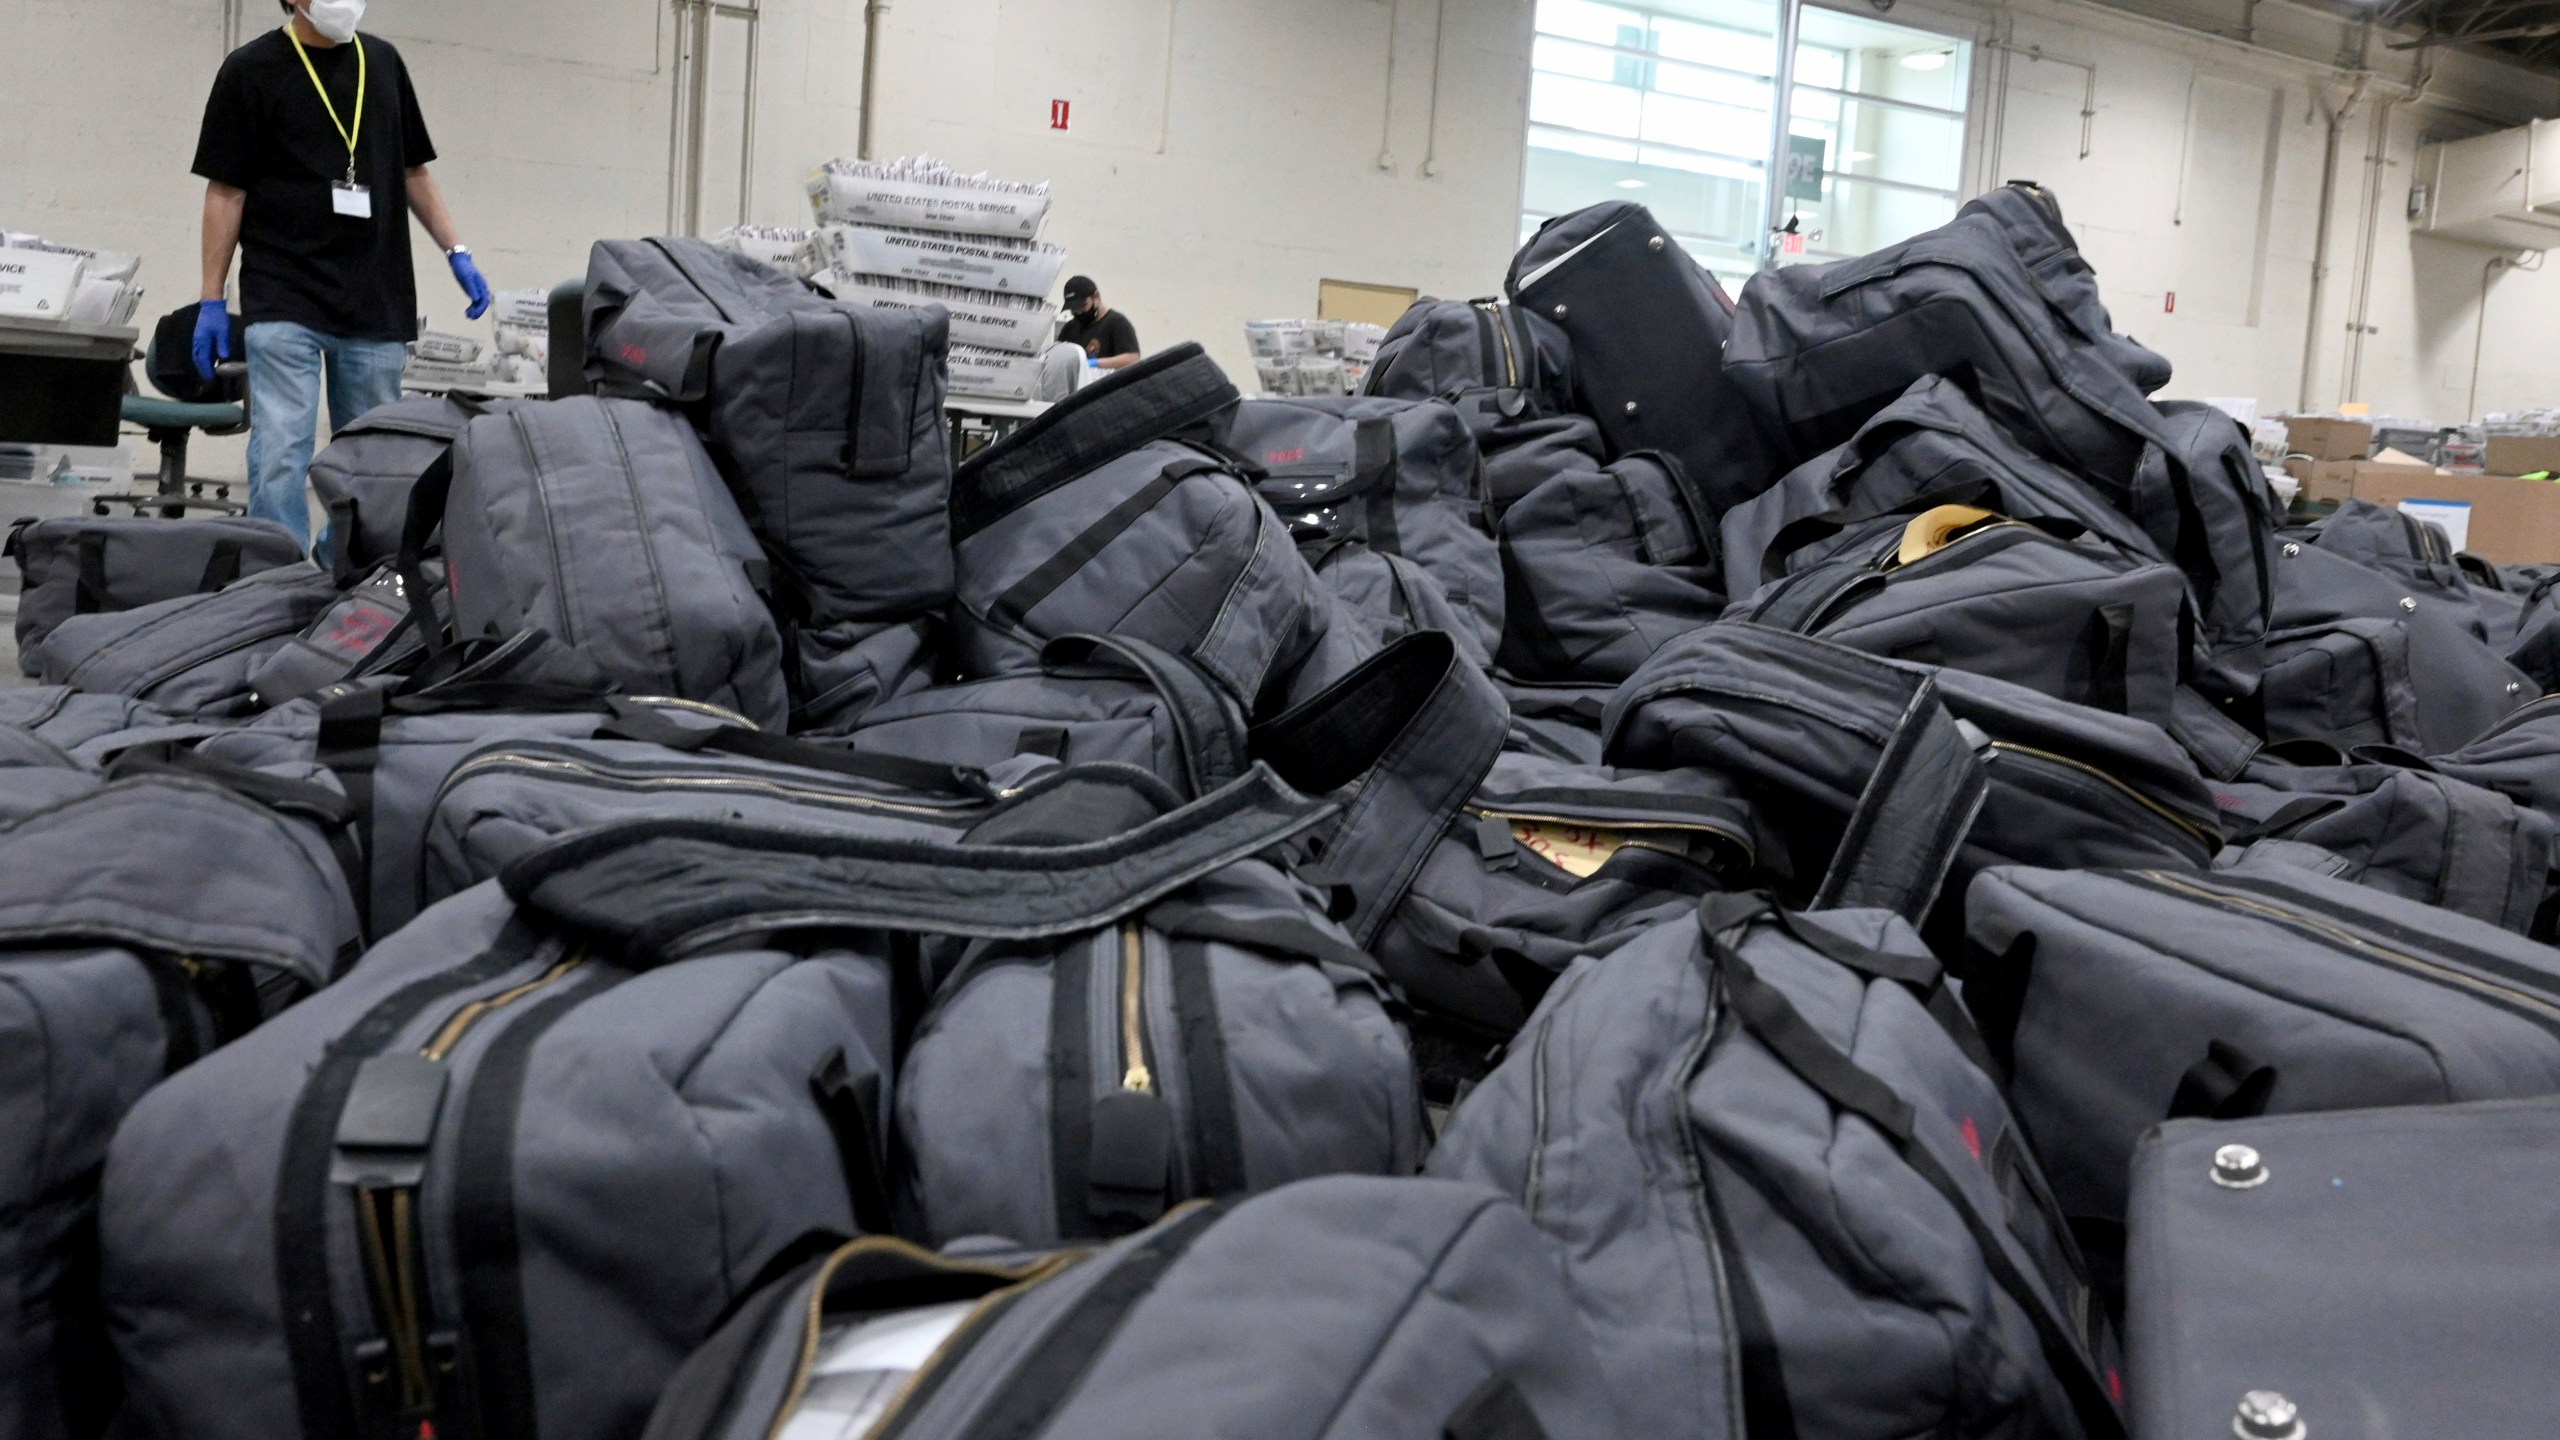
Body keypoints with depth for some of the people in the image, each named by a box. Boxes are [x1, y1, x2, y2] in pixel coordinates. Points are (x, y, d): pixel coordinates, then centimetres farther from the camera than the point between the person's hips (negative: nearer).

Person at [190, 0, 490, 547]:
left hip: (377, 306, 4)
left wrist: (457, 251, 6)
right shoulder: (251, 70, -2)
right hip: (283, 303, -4)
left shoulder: (384, 64, 11)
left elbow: (411, 172, 17)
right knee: (280, 456, -10)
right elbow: (226, 191, -2)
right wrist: (211, 300, -5)